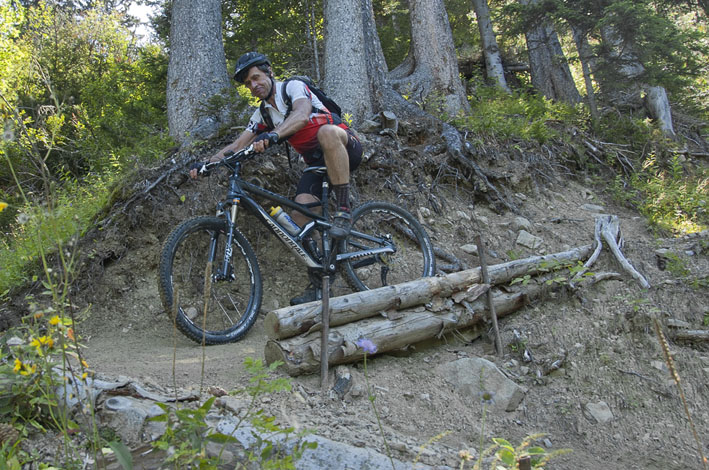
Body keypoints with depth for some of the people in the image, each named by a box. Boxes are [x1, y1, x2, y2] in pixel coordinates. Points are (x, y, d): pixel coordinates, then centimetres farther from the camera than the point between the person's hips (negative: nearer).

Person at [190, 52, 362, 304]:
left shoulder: (293, 87, -10)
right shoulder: (263, 114, 10)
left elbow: (302, 114, -33)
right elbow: (237, 145, 7)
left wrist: (273, 135, -50)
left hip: (347, 149, -6)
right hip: (317, 163, 6)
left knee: (326, 131, -41)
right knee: (300, 215, -15)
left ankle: (344, 210, -33)